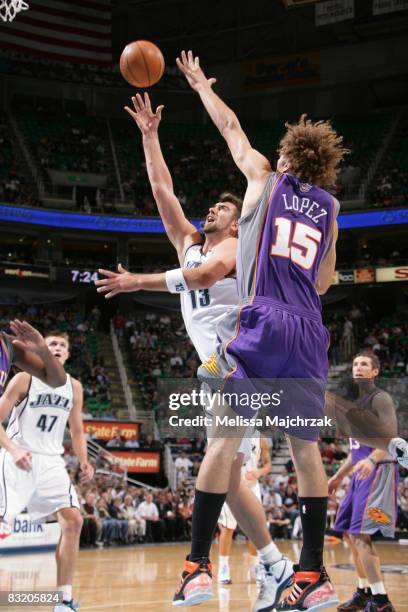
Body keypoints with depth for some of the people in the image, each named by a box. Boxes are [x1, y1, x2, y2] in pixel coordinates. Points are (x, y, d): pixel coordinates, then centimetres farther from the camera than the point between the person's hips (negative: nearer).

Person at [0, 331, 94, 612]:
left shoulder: (74, 386, 9)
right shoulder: (24, 379, -6)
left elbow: (77, 430, 17)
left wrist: (84, 461, 2)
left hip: (51, 461, 5)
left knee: (73, 521, -7)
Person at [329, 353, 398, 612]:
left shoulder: (381, 398, -9)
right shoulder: (357, 402, 19)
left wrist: (372, 460, -39)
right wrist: (339, 476, 28)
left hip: (379, 471, -10)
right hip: (363, 473, 10)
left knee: (359, 534, -16)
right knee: (350, 534, 14)